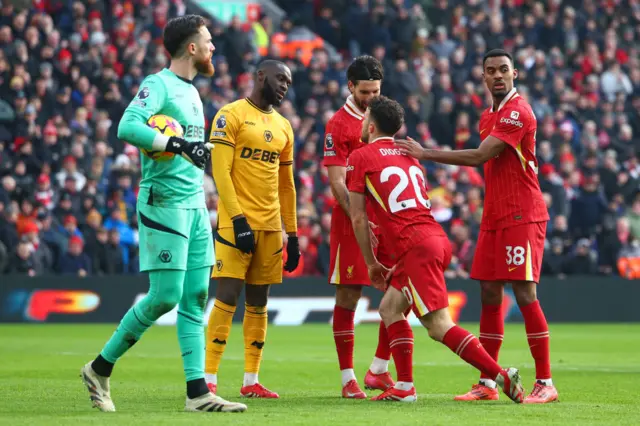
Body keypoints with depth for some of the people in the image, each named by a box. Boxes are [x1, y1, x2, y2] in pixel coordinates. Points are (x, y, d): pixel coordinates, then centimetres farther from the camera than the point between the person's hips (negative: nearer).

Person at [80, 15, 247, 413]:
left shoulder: (192, 92, 18)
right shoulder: (159, 85, -10)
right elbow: (128, 126, -25)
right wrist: (178, 144, -29)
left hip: (194, 206, 9)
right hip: (164, 204, -9)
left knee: (195, 298, 3)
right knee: (165, 296, -9)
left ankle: (198, 392, 2)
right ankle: (100, 368, 5)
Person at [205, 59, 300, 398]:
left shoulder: (283, 127, 16)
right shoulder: (231, 115, -4)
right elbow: (220, 170, -11)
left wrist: (292, 234, 16)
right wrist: (238, 218, -19)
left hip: (270, 227, 6)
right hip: (237, 222, -6)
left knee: (258, 301, 7)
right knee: (227, 297, -10)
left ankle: (251, 380, 11)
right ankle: (209, 378, -9)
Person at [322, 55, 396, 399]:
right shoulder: (338, 125, -5)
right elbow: (337, 181, -11)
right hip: (351, 224, -5)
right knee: (348, 296, -2)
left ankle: (379, 370, 11)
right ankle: (348, 379, 4)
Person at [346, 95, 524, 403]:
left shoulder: (360, 158, 4)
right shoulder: (408, 156, 24)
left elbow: (358, 218, 4)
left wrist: (371, 263, 14)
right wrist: (399, 264, 29)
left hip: (417, 247, -8)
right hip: (438, 238, 8)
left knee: (439, 326, -11)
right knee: (389, 308, 18)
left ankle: (501, 374, -20)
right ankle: (404, 387, 13)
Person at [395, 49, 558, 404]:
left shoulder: (518, 112, -13)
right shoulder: (488, 117, 16)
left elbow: (480, 156, -19)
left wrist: (425, 153, -13)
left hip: (522, 216, -9)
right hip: (493, 217, 9)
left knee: (525, 294, -10)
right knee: (489, 295, 6)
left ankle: (545, 383, -6)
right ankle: (487, 384, 10)